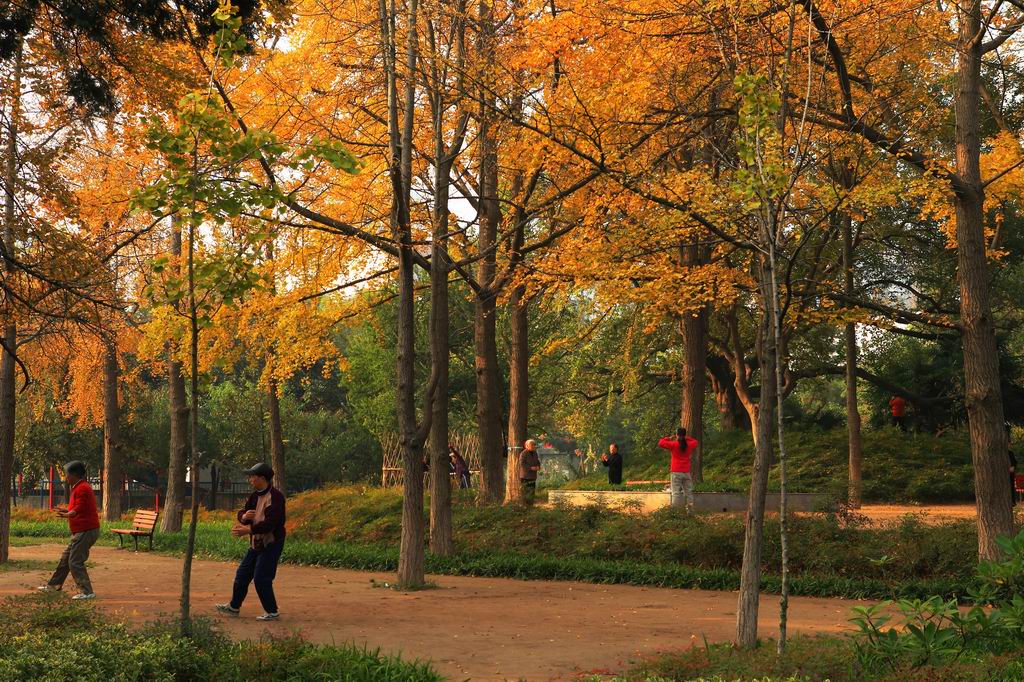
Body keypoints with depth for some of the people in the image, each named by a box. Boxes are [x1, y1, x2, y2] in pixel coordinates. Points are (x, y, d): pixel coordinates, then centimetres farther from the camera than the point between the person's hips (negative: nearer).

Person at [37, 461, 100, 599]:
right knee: (65, 558, 19)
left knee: (75, 562, -11)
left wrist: (67, 514, -44)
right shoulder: (80, 487, 17)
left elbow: (78, 509, -27)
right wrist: (66, 510, 37)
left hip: (85, 531, -11)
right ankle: (53, 585, 30)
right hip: (81, 531, 11)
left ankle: (87, 592, -10)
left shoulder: (82, 488, -16)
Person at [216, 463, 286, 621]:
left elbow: (270, 523, -27)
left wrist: (249, 530, -31)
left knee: (261, 579, -9)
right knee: (242, 574, 16)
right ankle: (234, 607, 30)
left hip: (270, 544, -9)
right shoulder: (255, 495, 10)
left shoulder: (275, 497, -19)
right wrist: (244, 516, -15)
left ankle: (272, 612, 3)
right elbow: (242, 513, 10)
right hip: (256, 543, 9)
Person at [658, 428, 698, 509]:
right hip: (686, 472, 3)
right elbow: (696, 442, 26)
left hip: (676, 472, -3)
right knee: (688, 491, 8)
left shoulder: (673, 444, -6)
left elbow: (660, 443, -2)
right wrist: (686, 438, 20)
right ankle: (690, 508, 5)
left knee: (676, 492, -6)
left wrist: (669, 438, 10)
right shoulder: (689, 445, 4)